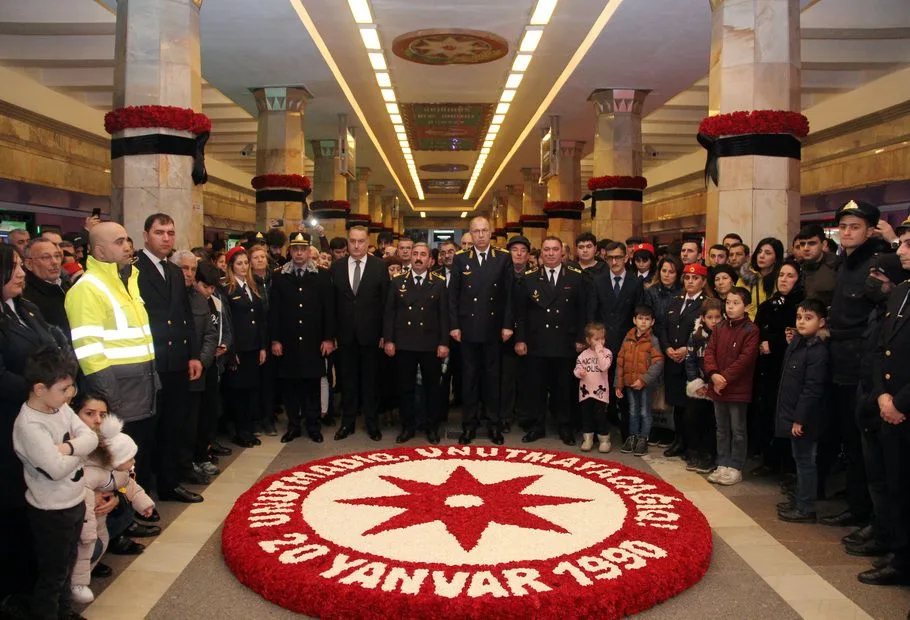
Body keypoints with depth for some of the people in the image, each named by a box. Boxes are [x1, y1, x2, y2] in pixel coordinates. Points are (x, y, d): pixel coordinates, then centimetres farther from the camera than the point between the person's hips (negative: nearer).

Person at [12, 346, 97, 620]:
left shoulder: (61, 408, -1)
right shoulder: (29, 425, -26)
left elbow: (92, 438, -6)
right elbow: (57, 468, -31)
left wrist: (68, 447, -24)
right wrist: (79, 450, -14)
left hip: (75, 502, 8)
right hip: (51, 512, -8)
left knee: (67, 566, 24)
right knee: (52, 574, 10)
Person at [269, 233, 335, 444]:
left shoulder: (322, 275, 3)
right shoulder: (279, 276, 5)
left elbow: (329, 309, 1)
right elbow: (274, 310, 4)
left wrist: (329, 338, -4)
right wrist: (274, 339, -2)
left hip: (313, 341, -1)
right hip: (288, 342, 1)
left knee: (312, 384, 6)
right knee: (290, 385, 6)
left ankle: (313, 426, 17)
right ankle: (293, 425, 19)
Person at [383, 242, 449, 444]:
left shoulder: (439, 283, 2)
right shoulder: (398, 281, 6)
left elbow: (444, 314, -1)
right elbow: (389, 312, 5)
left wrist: (444, 343, -7)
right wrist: (388, 340, -3)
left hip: (431, 344, -1)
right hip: (404, 343, 1)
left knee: (432, 387, 8)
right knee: (405, 387, 8)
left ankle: (432, 426, 21)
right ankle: (408, 426, 20)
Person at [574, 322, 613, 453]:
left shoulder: (606, 353, -5)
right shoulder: (583, 354, 3)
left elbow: (604, 367, -21)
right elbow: (576, 369, 4)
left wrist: (599, 351, -19)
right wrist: (579, 372, -19)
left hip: (600, 391, -3)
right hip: (585, 390, 3)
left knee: (601, 416, 1)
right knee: (586, 416, 11)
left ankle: (604, 440, 15)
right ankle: (587, 439, 22)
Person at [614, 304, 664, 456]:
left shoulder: (652, 340, -7)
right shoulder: (628, 339, 5)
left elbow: (658, 363, -15)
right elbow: (620, 362, 6)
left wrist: (643, 380, -20)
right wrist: (618, 384, 4)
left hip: (645, 384, -4)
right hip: (629, 383, 4)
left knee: (644, 412, 7)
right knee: (633, 412, 16)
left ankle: (643, 440, 19)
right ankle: (632, 438, 28)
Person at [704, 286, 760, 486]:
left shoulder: (750, 330, -9)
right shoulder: (720, 328, 9)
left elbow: (745, 359, -16)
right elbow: (710, 352, 4)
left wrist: (725, 377, -19)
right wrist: (714, 374, -13)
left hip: (738, 389, -6)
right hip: (717, 387, 6)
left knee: (738, 430, 4)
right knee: (722, 429, 14)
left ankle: (735, 468, 13)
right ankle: (722, 465, 23)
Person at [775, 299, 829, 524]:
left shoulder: (818, 351, -19)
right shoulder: (797, 343, 8)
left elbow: (812, 389, -21)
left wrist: (799, 419, -20)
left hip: (804, 417, -9)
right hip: (793, 413, 9)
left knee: (805, 460, 2)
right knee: (800, 458, 19)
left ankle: (806, 509, 12)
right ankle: (799, 500, 31)